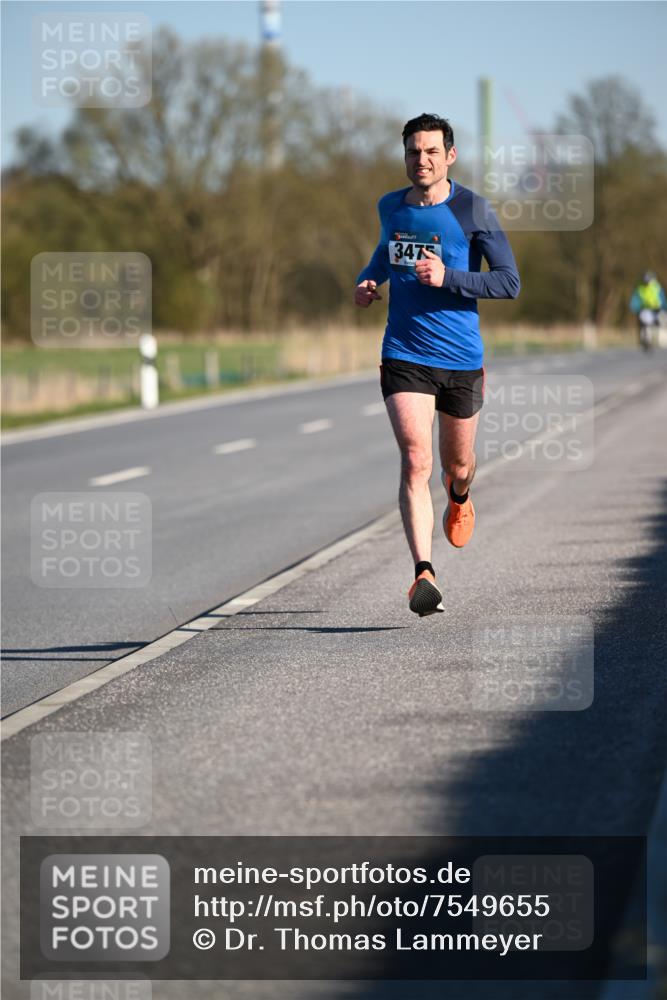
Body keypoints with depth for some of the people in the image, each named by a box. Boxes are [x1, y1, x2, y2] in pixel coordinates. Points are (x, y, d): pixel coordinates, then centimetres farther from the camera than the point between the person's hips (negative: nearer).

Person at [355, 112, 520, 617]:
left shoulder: (473, 210, -7)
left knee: (458, 466, 15)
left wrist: (448, 278, -21)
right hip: (405, 357, 1)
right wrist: (369, 281, 9)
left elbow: (510, 283, -9)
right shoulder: (390, 207, 6)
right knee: (416, 461, -17)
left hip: (461, 359, -1)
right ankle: (424, 574, -23)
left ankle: (459, 498, 54)